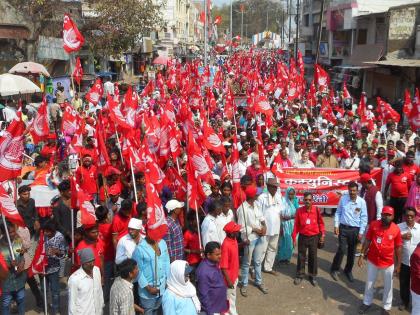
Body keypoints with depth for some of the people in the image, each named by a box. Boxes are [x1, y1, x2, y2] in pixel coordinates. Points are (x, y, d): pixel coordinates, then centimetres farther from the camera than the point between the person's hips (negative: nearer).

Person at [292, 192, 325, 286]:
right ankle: (299, 275, 24)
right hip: (302, 237, 0)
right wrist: (294, 238, -1)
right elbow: (296, 225, -2)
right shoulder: (299, 211, -8)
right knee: (301, 257, 10)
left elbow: (320, 222, 3)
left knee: (313, 257, 10)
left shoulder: (316, 210, -8)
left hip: (314, 237, 0)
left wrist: (322, 234, -2)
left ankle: (312, 276, 24)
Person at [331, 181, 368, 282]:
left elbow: (364, 217, -3)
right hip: (343, 228, -1)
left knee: (352, 251, 12)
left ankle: (348, 270, 31)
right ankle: (334, 269, 15)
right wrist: (336, 225, -4)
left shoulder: (362, 201, -8)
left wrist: (361, 232, -5)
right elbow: (338, 212, 3)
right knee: (341, 249, -4)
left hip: (355, 229, 1)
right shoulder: (343, 198, -5)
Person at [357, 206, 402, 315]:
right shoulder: (374, 225, -14)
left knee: (388, 286, 15)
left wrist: (398, 264, -2)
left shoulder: (396, 229, -15)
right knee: (369, 284, 19)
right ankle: (367, 303, 40)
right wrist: (362, 255, -4)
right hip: (372, 261, 1)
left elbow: (398, 247, -5)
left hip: (388, 263, -1)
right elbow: (367, 241, -3)